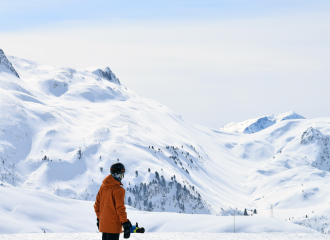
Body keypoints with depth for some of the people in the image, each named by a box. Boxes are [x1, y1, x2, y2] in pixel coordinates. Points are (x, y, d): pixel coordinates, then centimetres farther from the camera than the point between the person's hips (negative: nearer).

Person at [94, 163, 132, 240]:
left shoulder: (103, 187, 8)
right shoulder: (118, 189, -15)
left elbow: (97, 204, 14)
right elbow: (120, 208, -16)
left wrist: (99, 218, 24)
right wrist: (126, 223, -10)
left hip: (103, 224, 8)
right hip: (113, 226, -7)